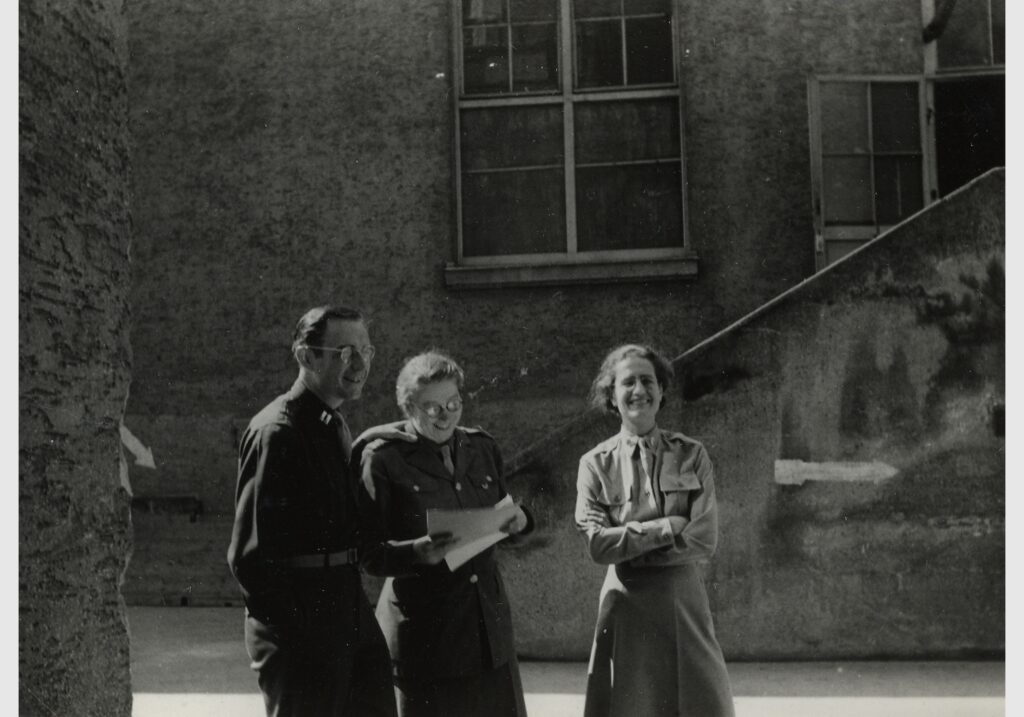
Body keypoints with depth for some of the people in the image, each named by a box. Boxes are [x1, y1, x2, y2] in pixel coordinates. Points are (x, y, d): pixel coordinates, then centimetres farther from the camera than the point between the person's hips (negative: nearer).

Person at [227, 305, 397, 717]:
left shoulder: (334, 426, 13)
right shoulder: (276, 432, -17)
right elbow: (249, 552, -20)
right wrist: (290, 627, -16)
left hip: (350, 615, 9)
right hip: (299, 627, -9)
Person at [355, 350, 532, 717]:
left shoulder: (482, 447, 8)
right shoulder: (382, 460, -9)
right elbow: (369, 553, -10)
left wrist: (518, 520, -3)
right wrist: (417, 552, -28)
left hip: (489, 619, 5)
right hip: (423, 628, -5)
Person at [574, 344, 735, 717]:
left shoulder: (691, 455, 1)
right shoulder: (596, 463, -1)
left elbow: (704, 540, -6)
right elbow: (598, 545, -11)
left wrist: (630, 543, -9)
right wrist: (667, 527, -12)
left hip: (684, 598, 1)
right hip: (625, 601, -1)